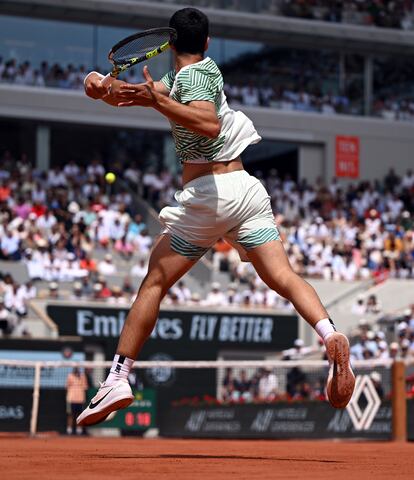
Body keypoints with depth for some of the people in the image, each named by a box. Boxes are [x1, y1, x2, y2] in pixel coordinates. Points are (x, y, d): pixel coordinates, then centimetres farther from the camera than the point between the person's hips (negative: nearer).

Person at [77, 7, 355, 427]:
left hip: (206, 193, -7)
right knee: (283, 277, -7)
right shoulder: (202, 69, 18)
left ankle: (118, 377, 4)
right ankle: (331, 335, -32)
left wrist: (158, 102, -26)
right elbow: (147, 93, 21)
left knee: (154, 283, 4)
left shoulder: (193, 75, -6)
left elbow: (210, 124, -24)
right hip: (245, 187, 7)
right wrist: (107, 88, 5)